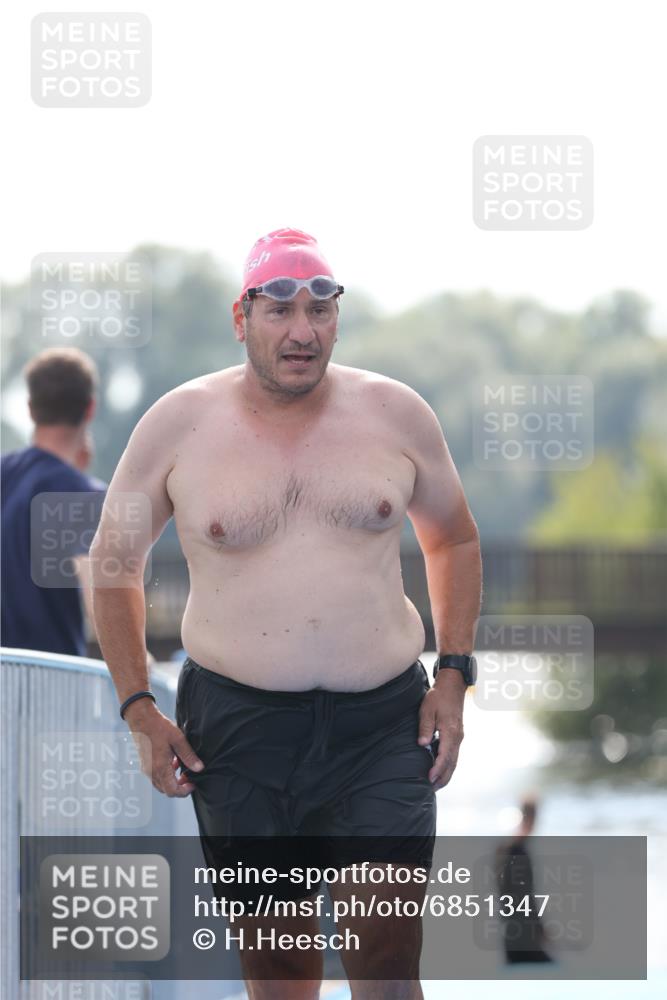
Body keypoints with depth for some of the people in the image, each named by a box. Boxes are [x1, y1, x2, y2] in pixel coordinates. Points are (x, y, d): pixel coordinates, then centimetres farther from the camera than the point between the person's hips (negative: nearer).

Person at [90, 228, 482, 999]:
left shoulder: (395, 414, 5)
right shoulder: (179, 424, 1)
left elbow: (453, 539, 19)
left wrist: (454, 675, 7)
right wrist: (137, 708, 4)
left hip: (383, 723, 0)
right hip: (236, 726, 0)